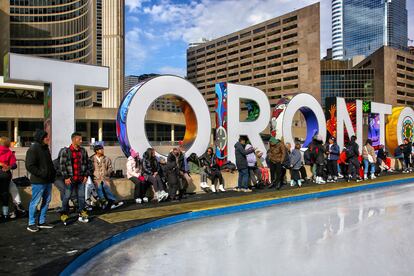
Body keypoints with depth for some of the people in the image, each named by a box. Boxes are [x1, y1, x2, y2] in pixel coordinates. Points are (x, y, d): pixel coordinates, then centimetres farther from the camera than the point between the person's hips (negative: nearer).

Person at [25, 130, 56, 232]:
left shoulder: (45, 148, 14)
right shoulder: (33, 149, -13)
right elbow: (29, 166, -18)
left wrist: (53, 172, 10)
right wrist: (41, 173, -21)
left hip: (48, 180, 9)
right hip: (38, 181, -9)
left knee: (47, 201, 14)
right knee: (35, 202, 0)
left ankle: (42, 222, 25)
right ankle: (31, 224, 13)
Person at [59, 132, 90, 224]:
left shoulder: (83, 151, 7)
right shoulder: (66, 151, -6)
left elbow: (87, 163, 12)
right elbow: (62, 165, -7)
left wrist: (86, 175, 6)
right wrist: (66, 177, -11)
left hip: (81, 179, 4)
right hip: (70, 179, -4)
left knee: (81, 196, 9)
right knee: (67, 197, 4)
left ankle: (81, 214, 19)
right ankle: (64, 215, 16)